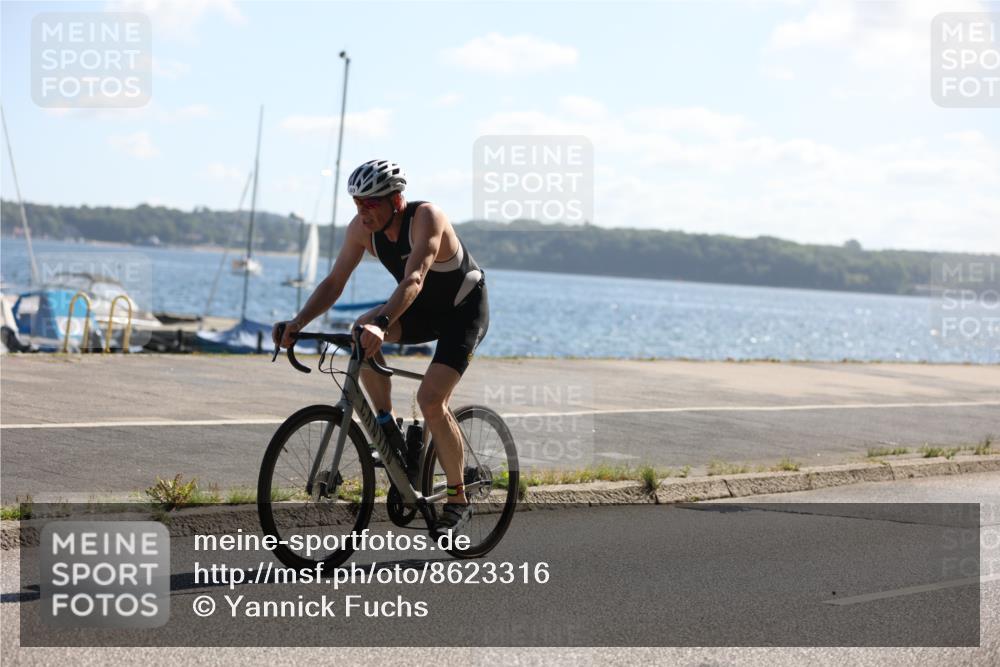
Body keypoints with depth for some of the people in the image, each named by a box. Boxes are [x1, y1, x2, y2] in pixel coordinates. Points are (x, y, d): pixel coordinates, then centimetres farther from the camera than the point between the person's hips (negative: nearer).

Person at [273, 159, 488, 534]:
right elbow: (334, 282, -12)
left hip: (464, 310, -6)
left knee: (431, 399, -21)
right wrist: (298, 323, -27)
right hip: (423, 309, 6)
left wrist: (381, 323, -60)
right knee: (361, 331, -22)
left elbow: (413, 281, -44)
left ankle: (458, 500, -6)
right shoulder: (362, 229, -13)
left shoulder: (425, 218, -31)